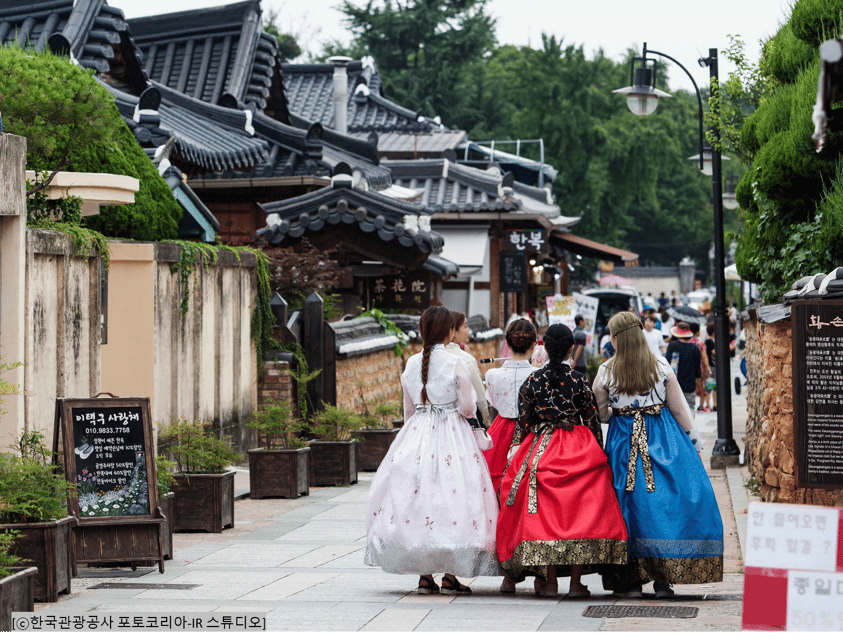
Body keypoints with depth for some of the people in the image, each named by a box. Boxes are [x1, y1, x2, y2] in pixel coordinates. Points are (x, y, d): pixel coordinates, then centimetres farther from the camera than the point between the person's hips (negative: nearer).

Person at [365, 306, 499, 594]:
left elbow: (408, 410, 12)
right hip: (452, 437, -4)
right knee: (452, 497, -1)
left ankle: (424, 576, 5)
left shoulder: (411, 364, 5)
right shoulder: (455, 363, -8)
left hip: (416, 432, 4)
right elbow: (468, 407, -9)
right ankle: (450, 576, -4)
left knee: (418, 496, 6)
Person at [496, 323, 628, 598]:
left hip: (540, 448, 1)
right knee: (580, 512, 1)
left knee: (545, 513, 6)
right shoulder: (579, 381, -4)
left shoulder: (532, 381, -1)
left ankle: (549, 581, 4)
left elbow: (522, 422, 2)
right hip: (579, 452, -1)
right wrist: (598, 453, 11)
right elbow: (592, 421, 1)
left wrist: (516, 452, 12)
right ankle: (576, 582, -3)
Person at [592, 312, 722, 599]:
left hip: (624, 441, 0)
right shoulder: (661, 367, -2)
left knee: (628, 502, 5)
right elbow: (679, 407, 2)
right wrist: (694, 437, 13)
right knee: (666, 501, 3)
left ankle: (631, 579, 4)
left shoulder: (606, 372, -4)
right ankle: (663, 577, -1)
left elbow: (600, 413, 5)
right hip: (662, 440, 0)